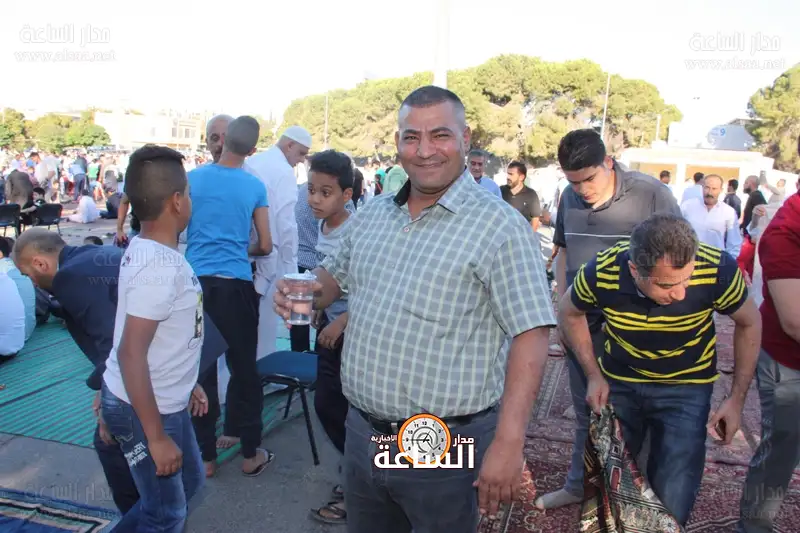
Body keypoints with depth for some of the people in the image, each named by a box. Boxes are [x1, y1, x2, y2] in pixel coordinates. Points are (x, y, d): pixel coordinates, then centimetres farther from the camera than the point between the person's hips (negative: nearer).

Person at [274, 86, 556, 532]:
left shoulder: (499, 226, -14)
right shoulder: (371, 215, 5)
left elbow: (530, 335, -17)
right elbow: (335, 277, 19)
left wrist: (508, 443, -23)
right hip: (361, 435, 6)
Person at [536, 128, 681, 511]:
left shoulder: (650, 194, -14)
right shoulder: (569, 197, 2)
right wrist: (561, 300, 10)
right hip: (581, 322, 5)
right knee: (585, 412, 19)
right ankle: (578, 484, 36)